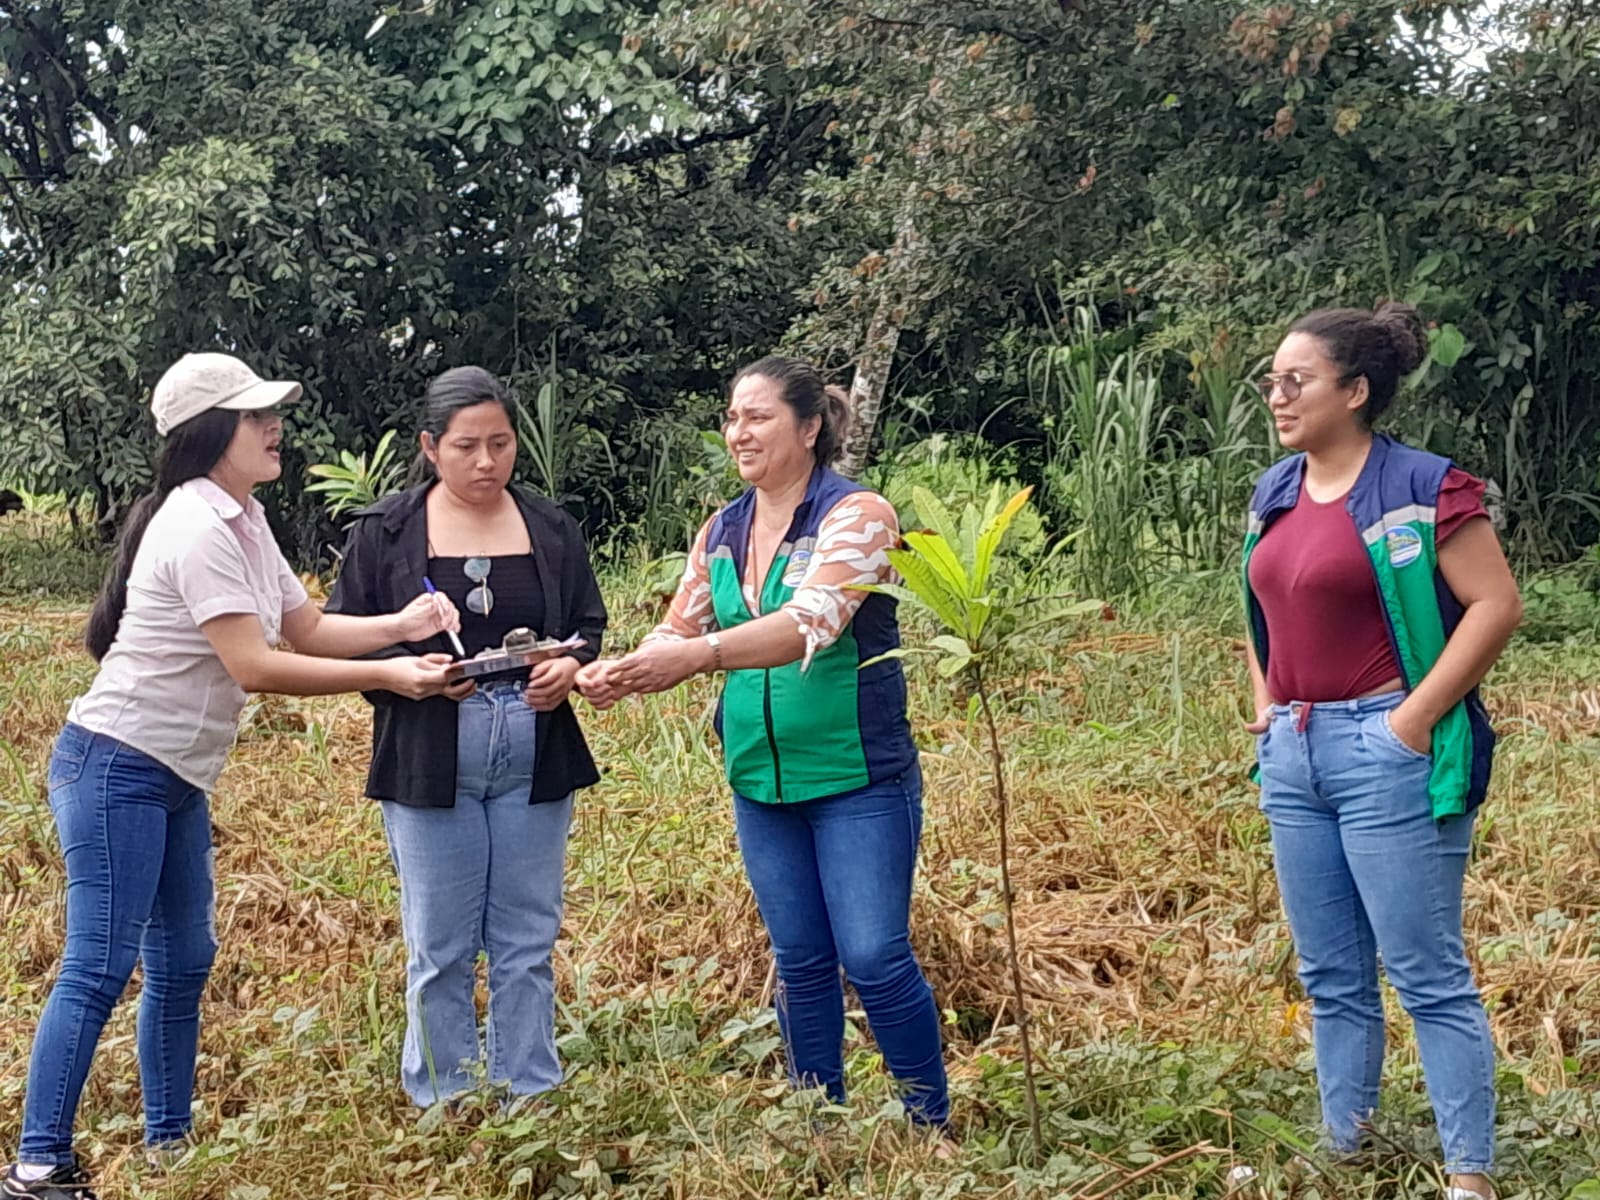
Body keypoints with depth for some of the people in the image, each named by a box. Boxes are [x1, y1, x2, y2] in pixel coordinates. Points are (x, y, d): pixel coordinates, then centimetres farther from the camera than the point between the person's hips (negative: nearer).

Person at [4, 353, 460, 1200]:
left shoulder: (244, 522, 11)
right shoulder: (197, 528, -19)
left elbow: (306, 629, 11)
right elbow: (254, 667, -23)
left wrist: (398, 626, -6)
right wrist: (386, 677, -21)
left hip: (177, 779, 10)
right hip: (116, 768, -10)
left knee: (182, 963, 13)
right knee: (100, 968, -11)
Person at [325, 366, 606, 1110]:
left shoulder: (551, 531, 8)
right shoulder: (384, 533, 1)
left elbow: (590, 628, 12)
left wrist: (570, 666, -11)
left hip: (534, 763, 2)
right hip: (429, 765, -2)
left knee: (528, 945, 8)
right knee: (440, 952, 4)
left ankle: (532, 1102, 18)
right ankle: (442, 1111, 15)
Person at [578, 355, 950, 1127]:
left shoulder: (855, 514, -12)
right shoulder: (721, 533, 9)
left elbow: (812, 622, -27)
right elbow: (678, 633, 6)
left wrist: (702, 654, -41)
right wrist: (622, 671, -16)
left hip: (857, 779, -6)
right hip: (760, 781, 6)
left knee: (874, 958, -4)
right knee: (800, 962, 13)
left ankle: (932, 1124, 13)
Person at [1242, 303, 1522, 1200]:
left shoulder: (1421, 486, -11)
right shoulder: (1276, 493, 12)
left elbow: (1497, 605, -15)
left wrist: (1416, 719, -17)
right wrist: (1265, 704, 14)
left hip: (1385, 752, -8)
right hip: (1293, 756, 8)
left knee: (1429, 976, -3)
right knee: (1332, 976, 15)